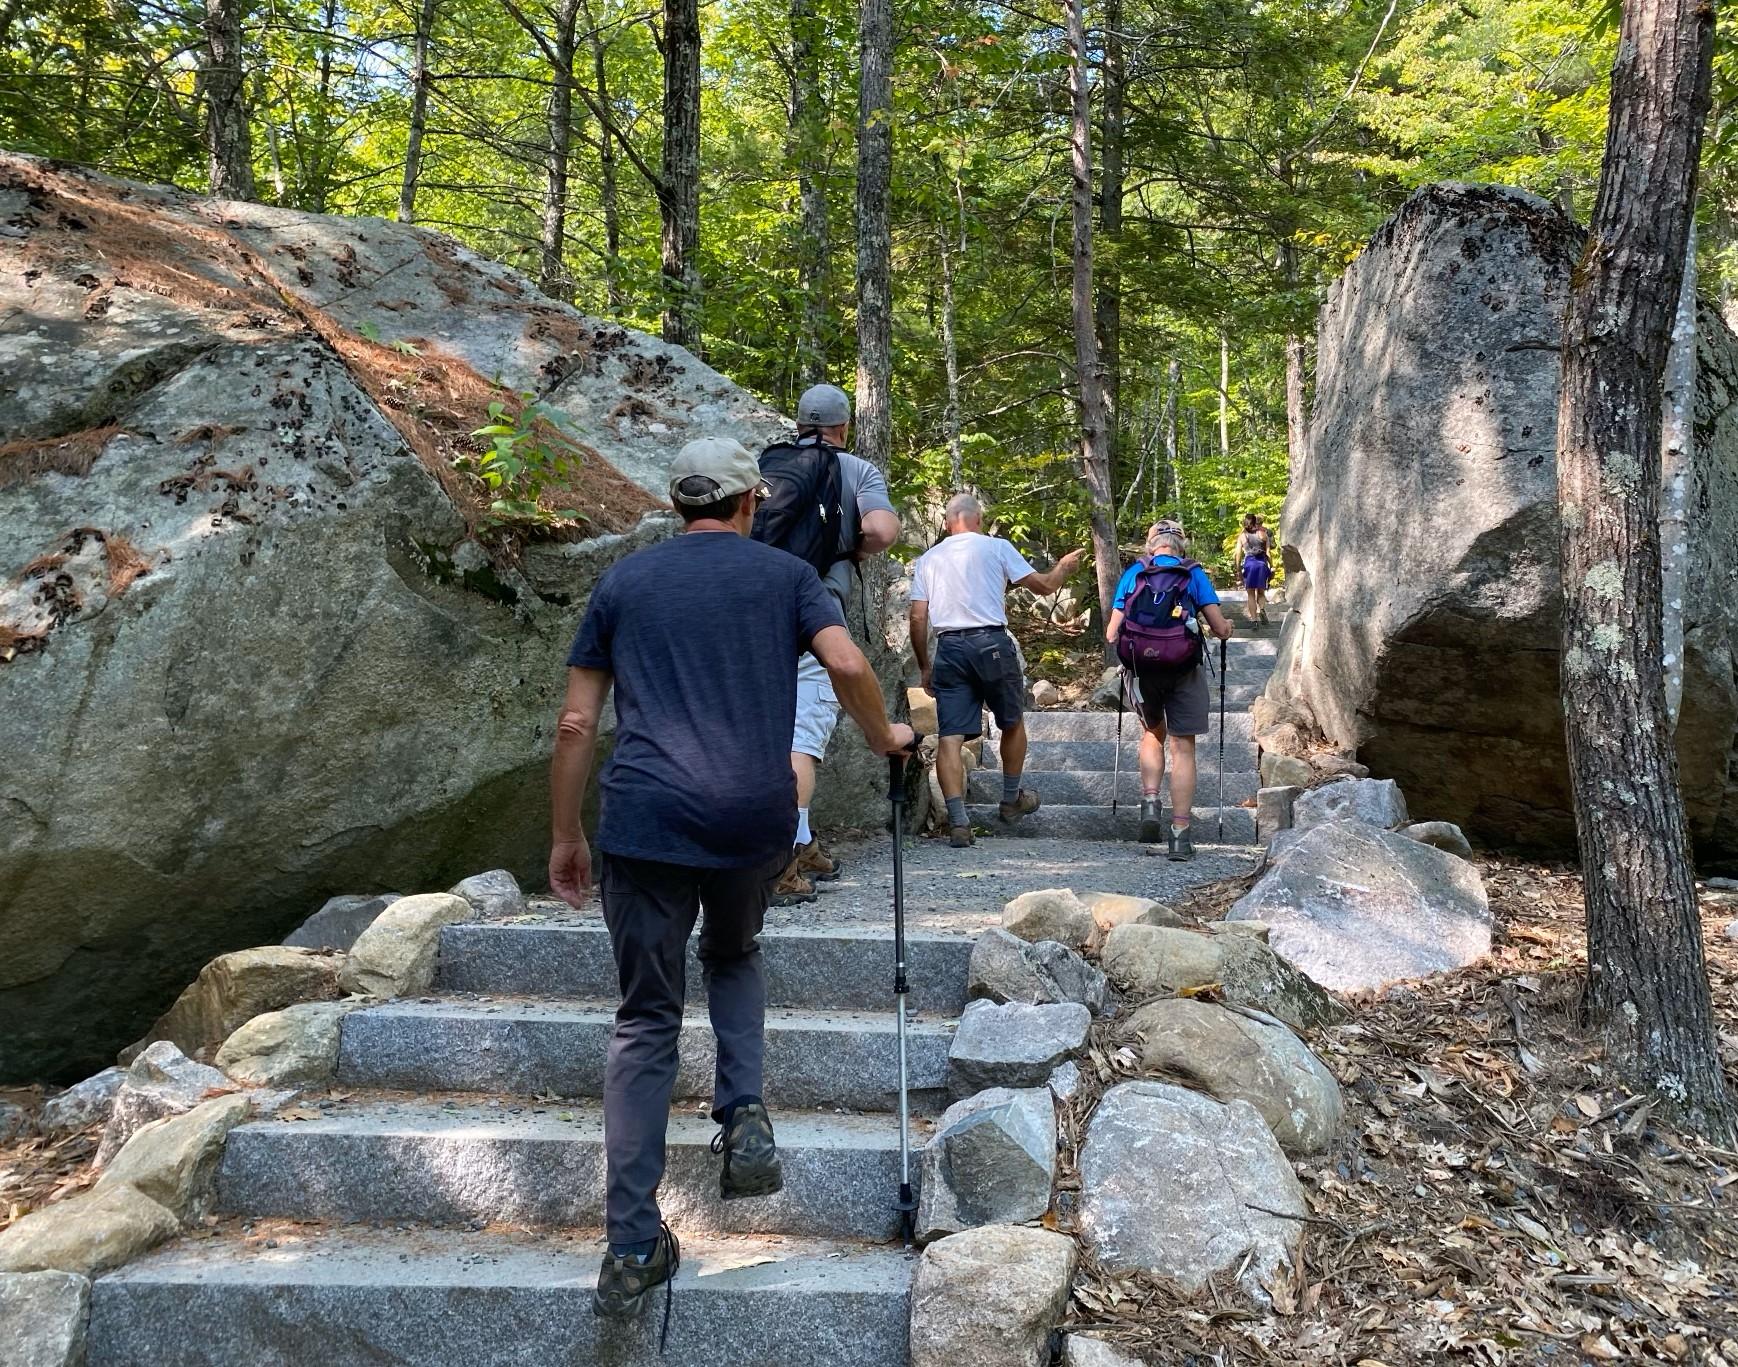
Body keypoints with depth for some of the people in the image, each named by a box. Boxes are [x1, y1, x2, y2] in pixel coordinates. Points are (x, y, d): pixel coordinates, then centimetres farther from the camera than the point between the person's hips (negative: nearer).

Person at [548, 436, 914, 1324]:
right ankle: (744, 1114, 10)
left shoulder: (625, 580, 13)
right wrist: (884, 737, 12)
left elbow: (576, 724, 9)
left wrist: (566, 837, 16)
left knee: (646, 1022, 7)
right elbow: (847, 665, -7)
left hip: (645, 819, 0)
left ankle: (631, 1250, 5)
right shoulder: (784, 573, 11)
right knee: (733, 955, 30)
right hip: (756, 818, 1)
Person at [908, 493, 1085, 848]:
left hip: (949, 648, 2)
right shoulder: (996, 547, 4)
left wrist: (924, 666, 14)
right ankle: (1011, 799, 32)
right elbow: (1042, 585, 6)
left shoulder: (928, 559, 12)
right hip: (991, 644, -2)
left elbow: (918, 617, 6)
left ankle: (958, 821, -8)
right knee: (1012, 723, 19)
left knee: (950, 736, 0)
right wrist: (1064, 568, 27)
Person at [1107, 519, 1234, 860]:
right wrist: (1226, 628, 23)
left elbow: (1111, 634, 3)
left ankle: (1150, 804, 7)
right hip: (1184, 669, -2)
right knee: (1182, 748, 3)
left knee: (1152, 732, 25)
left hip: (1141, 667, 2)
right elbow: (1221, 630, 0)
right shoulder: (1193, 574, 4)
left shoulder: (1133, 573, 7)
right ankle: (1180, 835, 0)